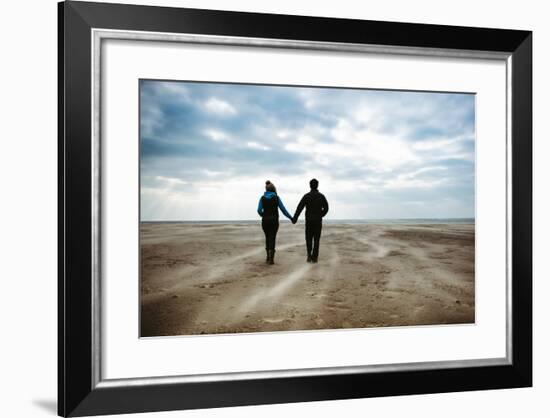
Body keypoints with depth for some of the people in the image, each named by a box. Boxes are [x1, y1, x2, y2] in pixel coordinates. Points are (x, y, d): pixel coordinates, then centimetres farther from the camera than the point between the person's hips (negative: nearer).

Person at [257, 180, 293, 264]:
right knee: (272, 238, -3)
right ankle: (271, 258, -14)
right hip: (274, 220, -2)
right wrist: (290, 217, 7)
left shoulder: (262, 198, 2)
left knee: (268, 238, 18)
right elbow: (283, 209, -3)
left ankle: (268, 257, 21)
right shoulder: (276, 198, -3)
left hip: (265, 221, 2)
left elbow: (259, 210, -2)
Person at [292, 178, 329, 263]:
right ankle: (314, 257, 2)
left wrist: (294, 219, -11)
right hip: (318, 221, 0)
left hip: (309, 221, 0)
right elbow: (326, 208, 3)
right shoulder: (321, 196, 0)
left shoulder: (306, 196, -4)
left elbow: (299, 208, -11)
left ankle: (309, 255, -2)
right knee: (316, 239, 5)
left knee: (309, 239, 13)